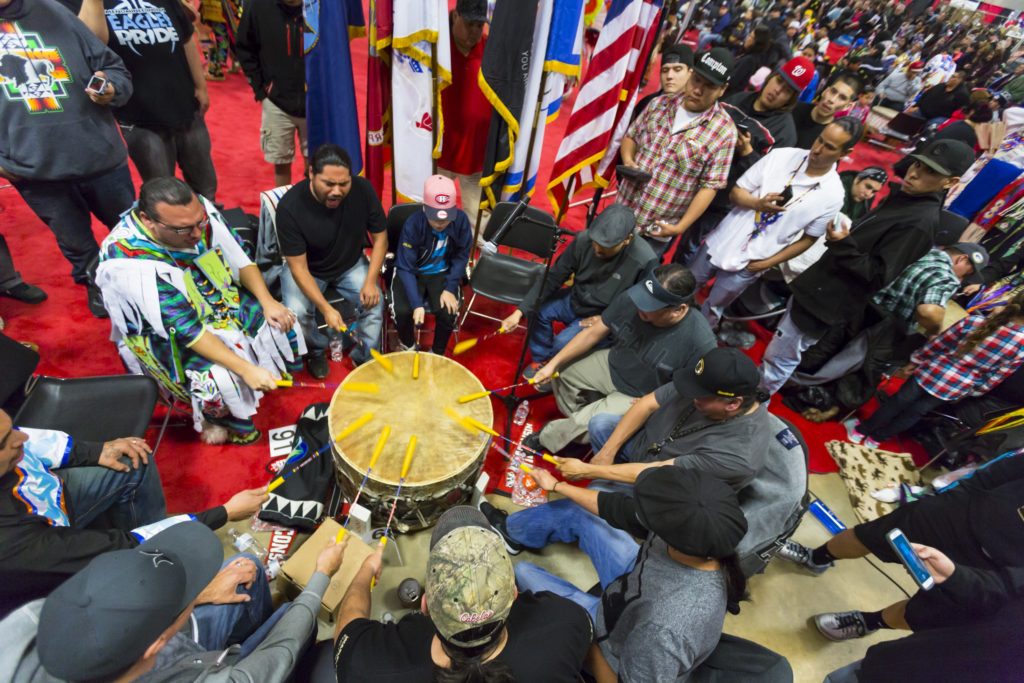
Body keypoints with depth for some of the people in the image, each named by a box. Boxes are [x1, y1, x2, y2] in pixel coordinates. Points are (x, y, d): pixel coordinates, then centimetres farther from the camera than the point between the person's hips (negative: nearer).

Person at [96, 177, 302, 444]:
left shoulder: (198, 209, -20)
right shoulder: (129, 262, -32)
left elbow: (239, 257, -7)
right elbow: (184, 328, -32)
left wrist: (268, 301, -19)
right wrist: (245, 368, -36)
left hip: (216, 299, 6)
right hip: (165, 332, -5)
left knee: (277, 319, -10)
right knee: (219, 381, -27)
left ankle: (271, 369, 16)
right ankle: (224, 423, 6)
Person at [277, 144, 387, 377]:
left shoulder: (363, 189, -23)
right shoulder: (290, 206, -28)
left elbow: (380, 237, -10)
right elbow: (298, 267, -24)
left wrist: (371, 282, -20)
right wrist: (325, 308, -35)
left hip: (351, 265, 2)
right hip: (307, 269, -1)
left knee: (375, 303, -21)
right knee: (296, 313, -24)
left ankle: (364, 358, 4)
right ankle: (316, 350, 10)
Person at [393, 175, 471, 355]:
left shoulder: (461, 219, -20)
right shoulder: (413, 224, -25)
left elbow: (461, 256, -6)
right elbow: (405, 268, -24)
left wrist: (450, 288, -17)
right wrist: (417, 304, -35)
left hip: (442, 273, 1)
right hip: (413, 273, -1)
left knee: (448, 312, -22)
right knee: (403, 311, -23)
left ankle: (437, 353, 8)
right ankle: (408, 346, 11)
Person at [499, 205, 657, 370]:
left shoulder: (645, 261, -29)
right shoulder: (584, 240, -19)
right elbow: (553, 277, -13)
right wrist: (520, 311, -18)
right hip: (575, 300, 5)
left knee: (562, 344, -23)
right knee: (539, 309, -14)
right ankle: (542, 359, 14)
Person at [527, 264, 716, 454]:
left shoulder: (700, 341, -32)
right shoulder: (630, 299, -22)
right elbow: (593, 333, -9)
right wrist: (553, 364, -11)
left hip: (638, 397, -5)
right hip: (611, 365, 5)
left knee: (593, 424, -20)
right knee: (562, 372, 1)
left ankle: (548, 439, 11)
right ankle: (576, 423, 20)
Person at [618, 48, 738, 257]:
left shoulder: (724, 131, -13)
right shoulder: (660, 104, -1)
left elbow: (710, 186, -12)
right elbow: (631, 136, 12)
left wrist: (680, 227, -16)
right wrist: (628, 160, -10)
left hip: (657, 230, -4)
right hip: (622, 212, 4)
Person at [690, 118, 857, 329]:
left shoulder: (833, 195, -12)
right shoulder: (780, 155, -9)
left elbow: (808, 239, -3)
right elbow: (736, 192, -5)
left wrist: (767, 264, -9)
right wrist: (757, 203, -26)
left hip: (748, 265, -2)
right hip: (721, 242, 3)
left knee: (711, 310, 11)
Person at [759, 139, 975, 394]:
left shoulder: (920, 223, -20)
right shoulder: (903, 197, 10)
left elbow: (877, 276, -23)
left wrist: (843, 245, -29)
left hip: (825, 300, -10)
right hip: (816, 287, 10)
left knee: (779, 357, 2)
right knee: (777, 354, 22)